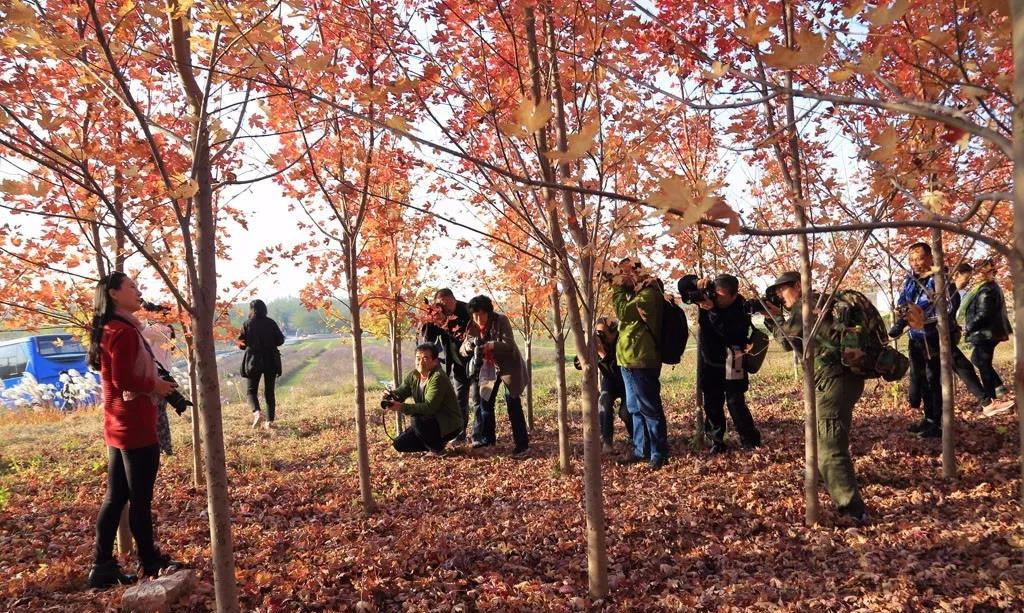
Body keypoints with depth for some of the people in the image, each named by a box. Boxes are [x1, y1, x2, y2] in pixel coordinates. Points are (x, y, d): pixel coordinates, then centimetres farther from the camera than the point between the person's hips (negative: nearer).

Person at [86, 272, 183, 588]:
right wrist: (156, 386, -10)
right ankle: (150, 562, 16)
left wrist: (156, 384, 7)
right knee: (140, 498, 3)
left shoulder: (110, 330, 14)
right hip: (135, 427, -10)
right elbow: (124, 379, -24)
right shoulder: (124, 331, -17)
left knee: (116, 496, 14)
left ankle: (102, 566, 19)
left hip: (118, 426, 10)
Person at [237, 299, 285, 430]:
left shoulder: (247, 325, -5)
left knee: (251, 390, 11)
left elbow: (241, 344, -3)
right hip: (271, 361, 2)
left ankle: (257, 412, -15)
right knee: (269, 391, 10)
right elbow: (280, 340, -2)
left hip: (254, 361, -2)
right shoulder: (271, 323, -3)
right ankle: (270, 421, 7)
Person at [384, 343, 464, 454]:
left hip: (449, 425, -8)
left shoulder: (438, 378, -25)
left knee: (417, 420, -33)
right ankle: (436, 441, 18)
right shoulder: (413, 376, 1)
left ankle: (437, 448, -8)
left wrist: (402, 407, -41)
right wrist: (389, 397, -27)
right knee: (399, 445, 1)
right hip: (429, 424, 8)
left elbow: (429, 407, -33)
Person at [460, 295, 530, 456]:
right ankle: (487, 438, 27)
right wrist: (469, 346, -31)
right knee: (485, 402, 10)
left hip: (509, 367, -6)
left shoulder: (501, 321, -20)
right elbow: (463, 350, -7)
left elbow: (509, 345, -27)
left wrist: (492, 345, -46)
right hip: (488, 368, 6)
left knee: (513, 404, -9)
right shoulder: (472, 327, -6)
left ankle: (522, 444, -6)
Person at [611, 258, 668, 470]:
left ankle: (659, 453, 2)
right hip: (630, 360, 10)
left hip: (640, 361, -10)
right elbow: (624, 314, 20)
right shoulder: (637, 293, 17)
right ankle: (640, 450, 23)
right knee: (636, 409, 15)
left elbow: (623, 312, -22)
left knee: (650, 409, -4)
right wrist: (618, 288, 10)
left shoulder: (648, 293, -14)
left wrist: (618, 289, -9)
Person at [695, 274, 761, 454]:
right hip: (709, 362, 5)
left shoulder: (740, 312, -19)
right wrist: (698, 283, -23)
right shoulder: (708, 297, -5)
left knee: (735, 402, -8)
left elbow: (729, 332, -34)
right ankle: (717, 442, 15)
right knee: (712, 405, 7)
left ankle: (751, 443, 2)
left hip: (730, 363, -5)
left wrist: (713, 311, -40)